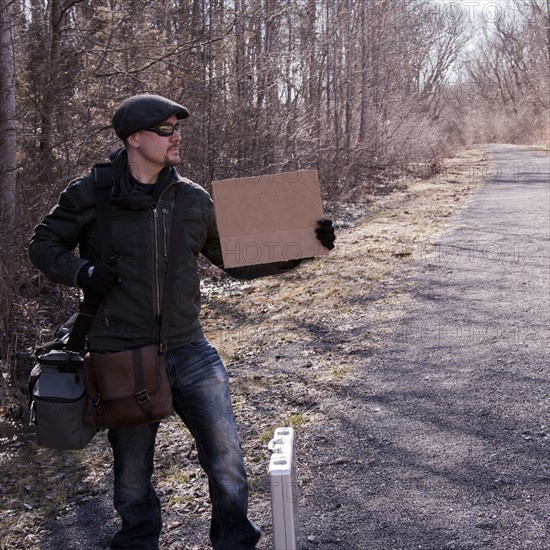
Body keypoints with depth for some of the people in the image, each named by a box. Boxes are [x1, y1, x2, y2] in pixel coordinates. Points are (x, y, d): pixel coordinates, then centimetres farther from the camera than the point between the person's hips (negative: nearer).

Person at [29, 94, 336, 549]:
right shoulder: (90, 195, -4)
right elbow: (43, 245, 7)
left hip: (191, 354, 2)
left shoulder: (194, 199, 4)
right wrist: (82, 272, -13)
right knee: (132, 474, 13)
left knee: (228, 460, 2)